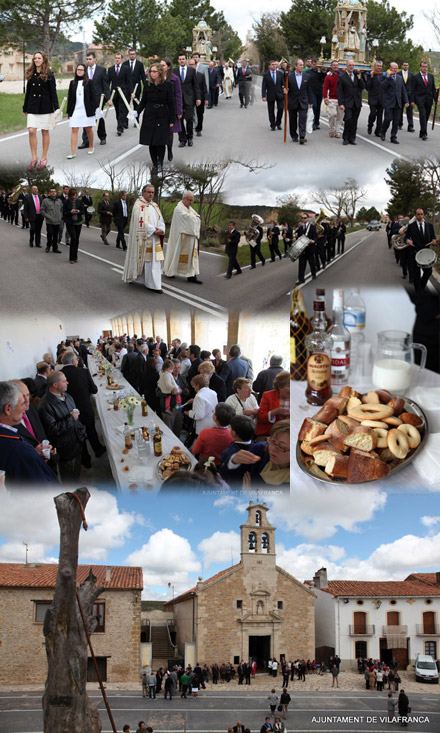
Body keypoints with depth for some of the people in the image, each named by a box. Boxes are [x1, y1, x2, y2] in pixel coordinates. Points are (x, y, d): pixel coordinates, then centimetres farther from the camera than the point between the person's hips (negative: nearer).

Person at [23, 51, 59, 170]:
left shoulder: (49, 74, -2)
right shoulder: (31, 74, 9)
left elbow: (53, 92, -4)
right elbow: (28, 92, 14)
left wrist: (56, 108, -11)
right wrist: (25, 108, 15)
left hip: (45, 106, -3)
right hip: (33, 107, 3)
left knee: (45, 132, 3)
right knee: (31, 131, -6)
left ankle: (44, 158, 12)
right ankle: (34, 158, 0)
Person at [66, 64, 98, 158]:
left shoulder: (89, 83, -1)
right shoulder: (72, 83, 8)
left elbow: (93, 96, -1)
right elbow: (70, 97, 11)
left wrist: (94, 109, -8)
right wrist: (68, 111, 9)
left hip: (87, 110, -2)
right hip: (75, 110, 2)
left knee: (88, 129, 11)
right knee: (74, 130, -5)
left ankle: (91, 147, 32)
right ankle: (72, 152, -8)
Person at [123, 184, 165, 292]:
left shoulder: (154, 206, 15)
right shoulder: (138, 205, -8)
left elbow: (160, 220, 11)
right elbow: (141, 222, -18)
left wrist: (161, 229, -10)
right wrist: (154, 230, -19)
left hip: (154, 238, 7)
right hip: (143, 237, -7)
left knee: (155, 259, 2)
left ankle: (153, 285, 5)